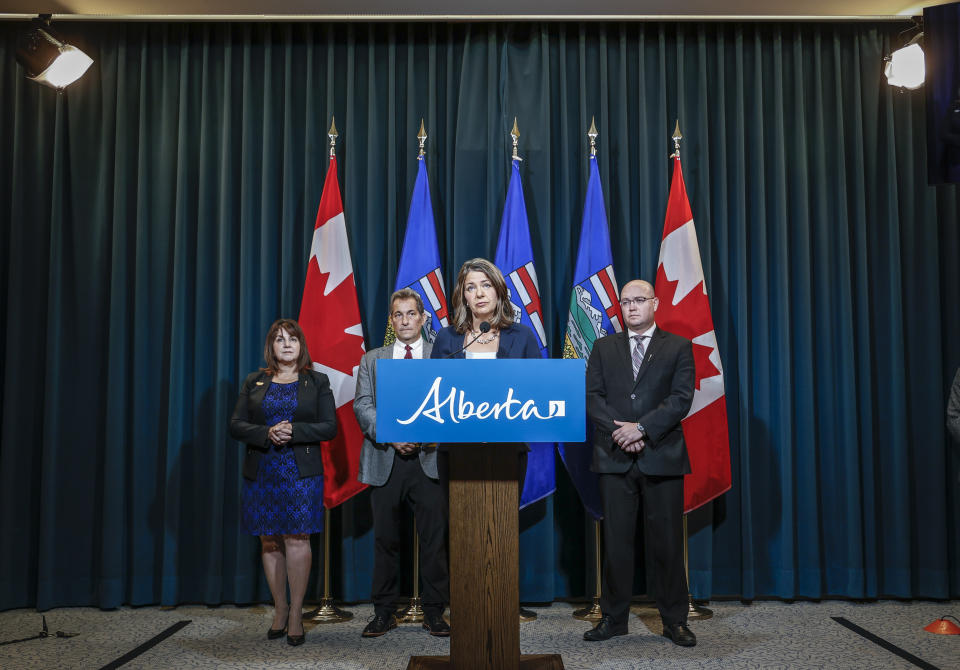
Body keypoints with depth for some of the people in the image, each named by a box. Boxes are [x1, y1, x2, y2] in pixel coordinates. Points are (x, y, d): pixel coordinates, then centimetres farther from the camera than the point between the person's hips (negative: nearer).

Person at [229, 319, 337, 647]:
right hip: (261, 474, 2)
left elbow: (329, 427, -1)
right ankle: (280, 610, 19)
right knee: (269, 541, 6)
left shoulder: (318, 382, 6)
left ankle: (296, 614, 5)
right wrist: (268, 433, -14)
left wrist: (294, 431, -16)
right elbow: (236, 425, 4)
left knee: (297, 539, -7)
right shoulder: (254, 382, 11)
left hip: (301, 474, -2)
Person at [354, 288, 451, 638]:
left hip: (429, 461, -1)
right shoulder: (372, 360, 13)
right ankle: (383, 612, 19)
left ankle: (434, 612, 14)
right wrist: (390, 434, -12)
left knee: (434, 539, 2)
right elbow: (362, 406, 4)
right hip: (385, 462, 1)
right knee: (385, 539, 7)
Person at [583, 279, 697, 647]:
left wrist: (641, 428, -15)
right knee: (616, 539, 5)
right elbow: (592, 396, 4)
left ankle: (674, 620, 15)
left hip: (662, 456, -1)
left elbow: (681, 398, -5)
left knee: (666, 540, 3)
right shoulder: (604, 347, 13)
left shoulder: (678, 347, 7)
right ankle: (613, 618, 15)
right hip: (614, 456, 2)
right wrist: (618, 430, -12)